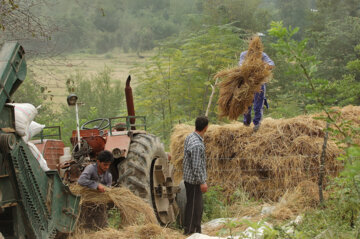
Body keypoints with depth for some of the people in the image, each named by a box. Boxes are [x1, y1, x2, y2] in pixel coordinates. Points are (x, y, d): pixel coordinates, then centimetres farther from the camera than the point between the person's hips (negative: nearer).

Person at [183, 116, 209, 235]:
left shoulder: (190, 137, 3)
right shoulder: (197, 145, -27)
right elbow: (196, 166, -24)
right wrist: (202, 182, -17)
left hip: (189, 178, 10)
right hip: (193, 180, -10)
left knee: (198, 206, 18)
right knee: (194, 207, 1)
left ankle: (197, 231, 28)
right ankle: (189, 232, 10)